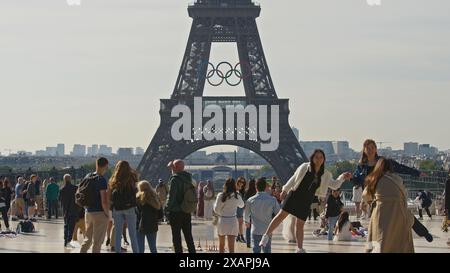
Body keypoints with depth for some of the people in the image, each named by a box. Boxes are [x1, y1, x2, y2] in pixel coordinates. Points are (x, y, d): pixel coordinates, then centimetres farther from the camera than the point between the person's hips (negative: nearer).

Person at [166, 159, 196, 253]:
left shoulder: (175, 179, -15)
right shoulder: (188, 179, 6)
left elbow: (171, 196, -17)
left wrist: (167, 208, -9)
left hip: (176, 212, -7)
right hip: (187, 212, 7)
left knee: (176, 238, 0)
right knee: (188, 236, 14)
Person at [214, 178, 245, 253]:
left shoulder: (220, 195, -8)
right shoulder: (237, 196, -4)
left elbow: (216, 209, -7)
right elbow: (242, 205, 16)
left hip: (222, 221, 0)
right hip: (232, 221, 0)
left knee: (221, 244, 18)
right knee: (231, 247, -3)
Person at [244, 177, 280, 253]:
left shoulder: (250, 200, -6)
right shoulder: (273, 200, -9)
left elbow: (246, 214, 10)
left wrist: (247, 222, 31)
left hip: (256, 230, -1)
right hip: (267, 230, 1)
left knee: (256, 250, 1)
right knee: (267, 250, 14)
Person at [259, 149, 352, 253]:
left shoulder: (325, 175, 3)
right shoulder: (304, 167, -3)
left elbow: (334, 185, 8)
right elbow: (294, 179, 4)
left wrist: (342, 178, -8)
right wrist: (285, 190, 5)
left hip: (306, 201, 2)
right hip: (294, 195, -2)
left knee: (300, 225, 7)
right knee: (282, 215, -9)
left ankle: (300, 249, 15)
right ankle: (266, 236, -2)